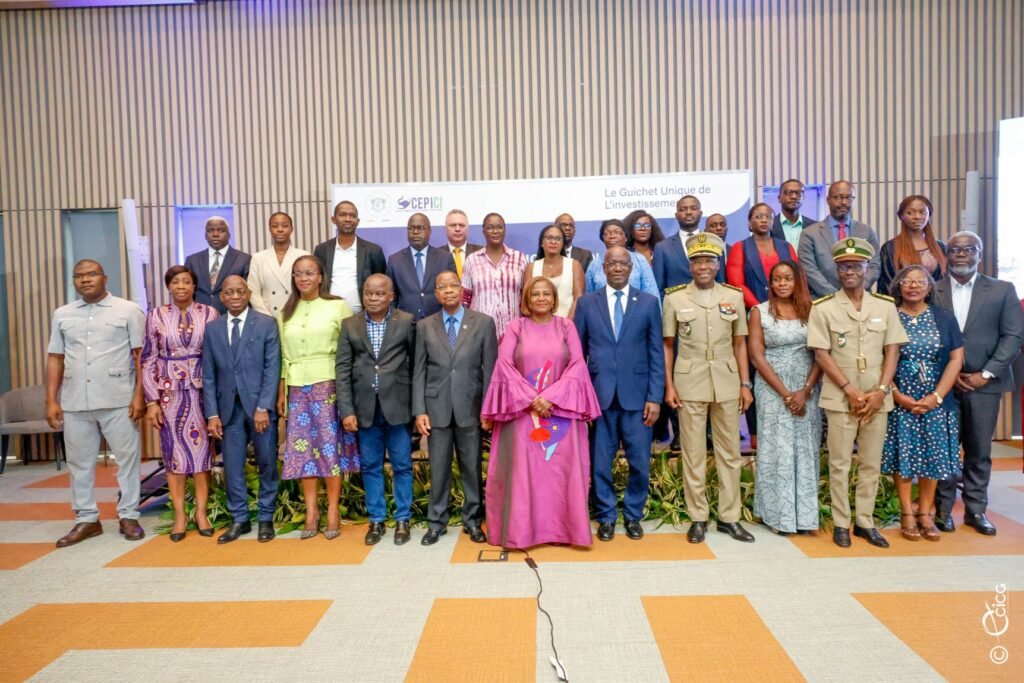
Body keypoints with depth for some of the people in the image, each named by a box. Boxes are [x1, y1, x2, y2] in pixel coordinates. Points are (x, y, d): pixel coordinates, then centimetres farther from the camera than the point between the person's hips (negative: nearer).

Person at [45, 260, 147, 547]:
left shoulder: (128, 310, 0)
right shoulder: (62, 315, 12)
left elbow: (141, 355, -2)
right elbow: (55, 359, 12)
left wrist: (139, 395, -9)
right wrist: (51, 400, 6)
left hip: (118, 400, -3)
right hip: (74, 402, 4)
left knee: (127, 458, 3)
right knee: (79, 462, 10)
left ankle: (128, 516, 14)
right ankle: (86, 519, 22)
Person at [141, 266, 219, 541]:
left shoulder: (209, 313, 1)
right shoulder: (156, 316, 2)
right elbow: (148, 360, 2)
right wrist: (152, 401, -3)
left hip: (201, 391, 0)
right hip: (169, 393, 0)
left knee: (202, 448, 4)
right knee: (174, 451, 5)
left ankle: (201, 513, 16)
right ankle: (180, 515, 15)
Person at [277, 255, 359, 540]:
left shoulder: (338, 306, -1)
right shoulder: (286, 312, 12)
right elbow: (284, 356, 13)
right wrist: (281, 393, 11)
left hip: (327, 385, -4)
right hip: (297, 388, 4)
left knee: (330, 447, 0)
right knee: (302, 448, 4)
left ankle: (333, 512, 11)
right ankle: (311, 511, 14)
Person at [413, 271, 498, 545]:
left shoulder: (483, 322, 2)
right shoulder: (424, 326, 7)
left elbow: (490, 368, 0)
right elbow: (419, 371, 5)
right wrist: (419, 411, -2)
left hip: (470, 407, -1)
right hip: (436, 408, 1)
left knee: (472, 468, 8)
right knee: (438, 469, 8)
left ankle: (473, 521, 23)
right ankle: (436, 522, 22)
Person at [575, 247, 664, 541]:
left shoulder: (649, 302, 6)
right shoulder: (586, 303, 6)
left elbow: (656, 353, 3)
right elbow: (578, 352, 5)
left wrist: (655, 397, -4)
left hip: (637, 394, 0)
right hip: (599, 394, 0)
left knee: (640, 462, 6)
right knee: (600, 462, 7)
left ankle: (633, 515, 26)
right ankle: (606, 516, 24)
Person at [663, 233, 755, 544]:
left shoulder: (734, 296, 5)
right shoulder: (674, 298, 0)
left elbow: (739, 344, 8)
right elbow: (667, 345, 2)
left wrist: (745, 384, 3)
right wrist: (668, 386, -4)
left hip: (727, 382, 2)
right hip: (689, 383, -2)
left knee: (729, 451, 9)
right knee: (693, 453, 5)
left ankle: (729, 517, 21)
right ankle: (698, 518, 17)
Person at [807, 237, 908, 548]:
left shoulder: (885, 306, 5)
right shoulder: (823, 308, -3)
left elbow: (892, 351, 4)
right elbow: (821, 354, -6)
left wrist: (880, 392, -7)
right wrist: (850, 391, -12)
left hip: (877, 397, 3)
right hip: (840, 397, -3)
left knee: (871, 463, 9)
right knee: (840, 463, 4)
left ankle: (865, 522, 20)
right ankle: (841, 524, 14)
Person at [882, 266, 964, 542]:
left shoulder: (944, 319, 5)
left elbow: (956, 358, 1)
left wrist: (936, 397, -9)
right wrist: (898, 396, -12)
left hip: (936, 402, 2)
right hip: (899, 402, -2)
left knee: (932, 455, 4)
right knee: (903, 455, 1)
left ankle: (926, 513, 14)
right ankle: (907, 513, 11)